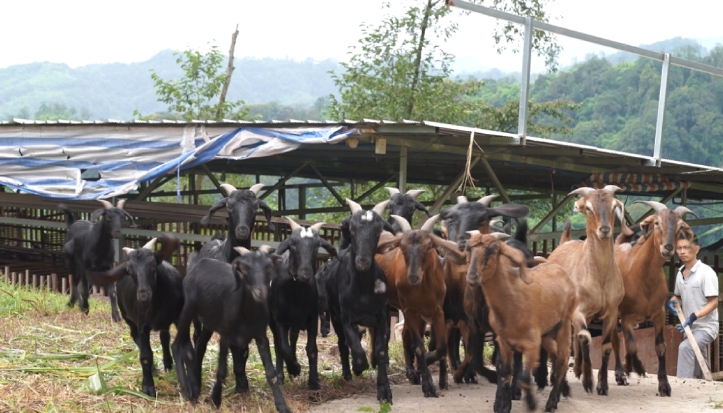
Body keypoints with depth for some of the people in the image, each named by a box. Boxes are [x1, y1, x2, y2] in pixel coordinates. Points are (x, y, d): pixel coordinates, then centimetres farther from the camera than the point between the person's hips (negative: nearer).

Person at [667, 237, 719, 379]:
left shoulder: (706, 272, -16)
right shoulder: (680, 273, 5)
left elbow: (713, 302, -17)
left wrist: (694, 316, -28)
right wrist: (673, 301, -3)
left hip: (705, 326, -8)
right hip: (689, 327, 8)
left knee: (685, 347, -31)